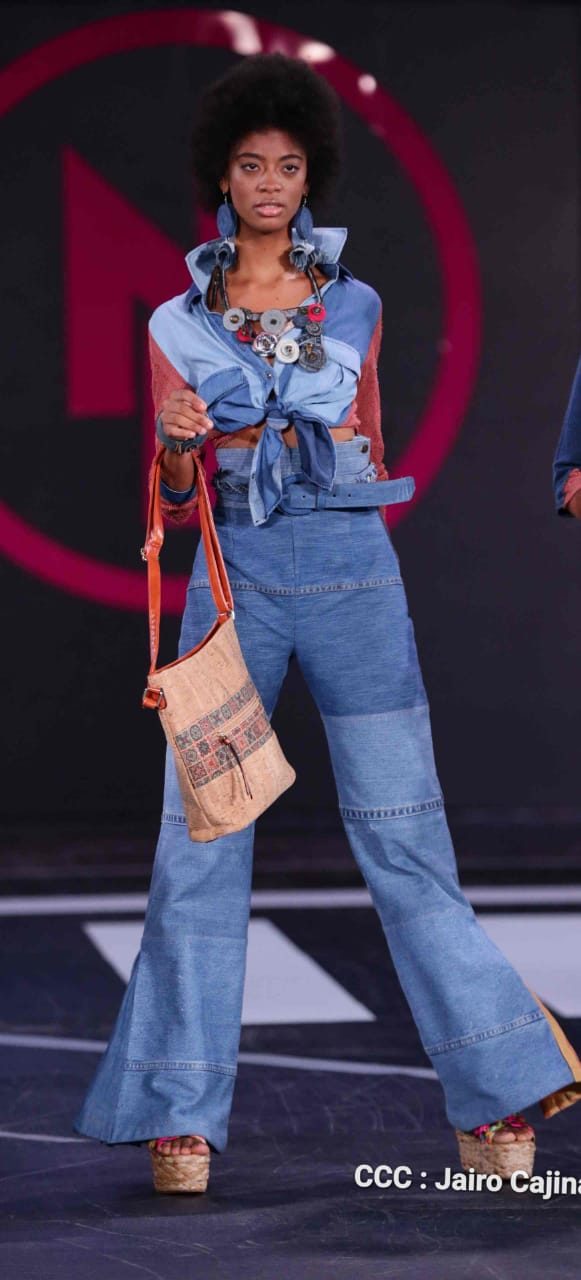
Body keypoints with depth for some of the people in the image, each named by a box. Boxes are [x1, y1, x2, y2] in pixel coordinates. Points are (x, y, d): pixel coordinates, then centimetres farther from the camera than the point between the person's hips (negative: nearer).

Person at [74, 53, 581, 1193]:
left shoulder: (354, 306, 11)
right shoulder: (178, 323, 9)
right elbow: (173, 500, 7)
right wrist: (180, 445, -11)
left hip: (351, 573, 0)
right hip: (233, 577, 0)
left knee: (402, 834, -2)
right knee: (199, 843, -3)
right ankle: (183, 1114, 3)